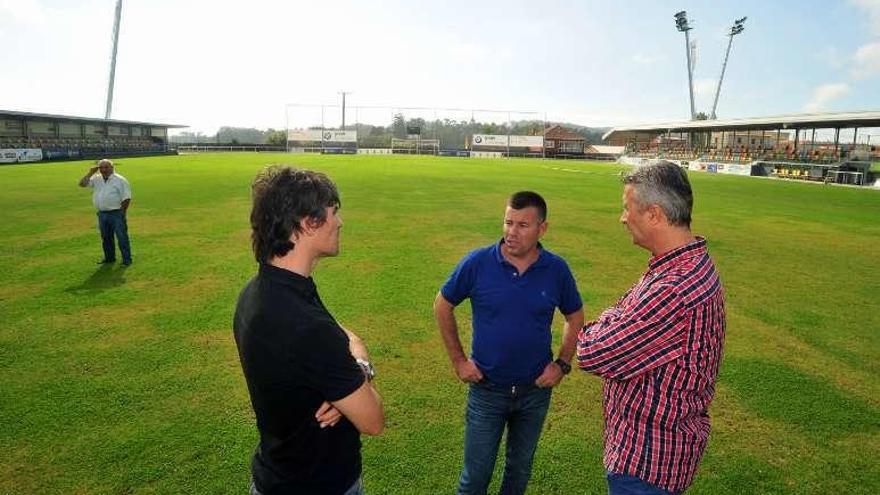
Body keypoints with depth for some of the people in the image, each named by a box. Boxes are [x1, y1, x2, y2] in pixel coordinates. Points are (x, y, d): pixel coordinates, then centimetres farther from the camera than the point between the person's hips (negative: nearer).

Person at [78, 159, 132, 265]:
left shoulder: (120, 180, -4)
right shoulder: (96, 179, 11)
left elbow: (126, 198, -7)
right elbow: (82, 183, 4)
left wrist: (122, 212, -10)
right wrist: (90, 173, 0)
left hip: (116, 214, -6)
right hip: (102, 214, 6)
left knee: (122, 237, -4)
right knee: (106, 237, 15)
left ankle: (127, 259, 0)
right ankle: (109, 257, 28)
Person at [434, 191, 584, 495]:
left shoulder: (557, 270, -10)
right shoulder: (477, 262, -16)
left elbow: (575, 317, 6)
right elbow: (442, 305, -3)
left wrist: (562, 364, -3)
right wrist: (458, 359, -5)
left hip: (535, 390, 2)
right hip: (486, 389, -2)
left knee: (520, 467, 23)